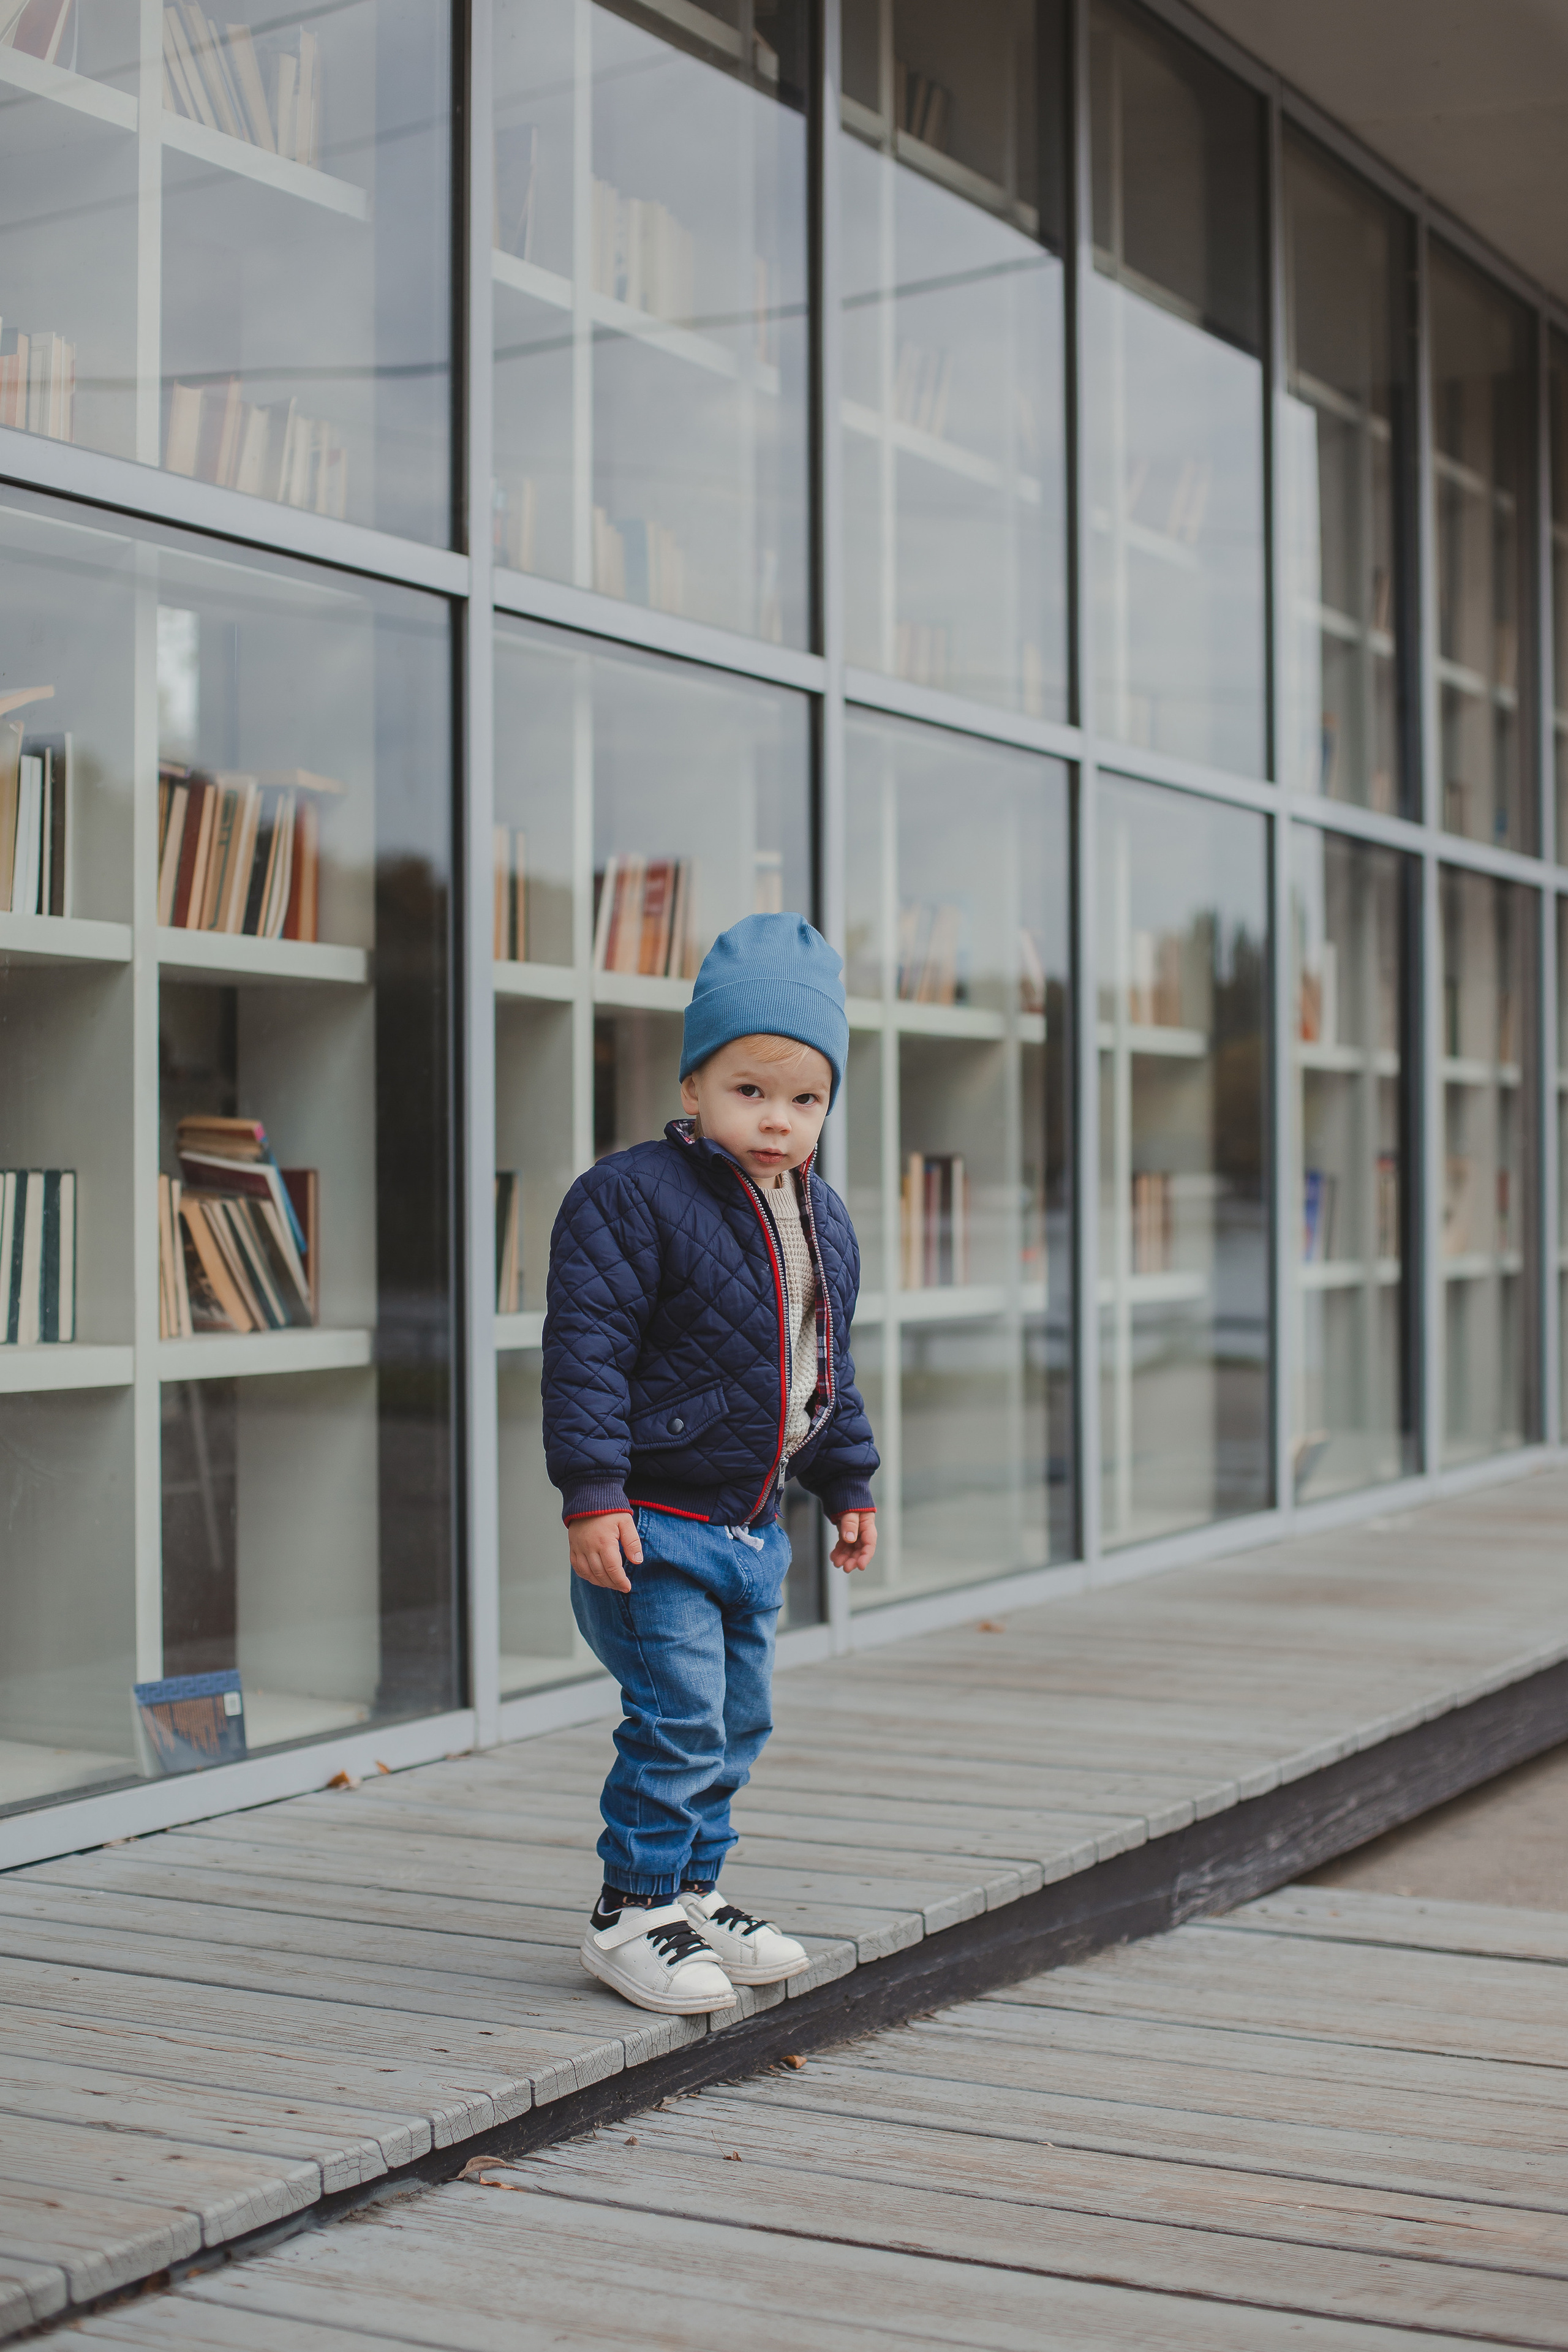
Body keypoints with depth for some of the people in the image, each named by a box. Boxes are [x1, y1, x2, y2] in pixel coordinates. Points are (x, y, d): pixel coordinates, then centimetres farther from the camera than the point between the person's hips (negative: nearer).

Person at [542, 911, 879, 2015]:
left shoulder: (824, 1222, 9)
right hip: (655, 1523, -8)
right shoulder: (631, 1198, -15)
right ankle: (630, 1914, 5)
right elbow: (586, 1351, -18)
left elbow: (829, 1368, 21)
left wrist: (847, 1482, 21)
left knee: (738, 1722, 15)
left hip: (752, 1522, 8)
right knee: (680, 1719, -8)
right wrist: (592, 1492, -23)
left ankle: (692, 1891, 29)